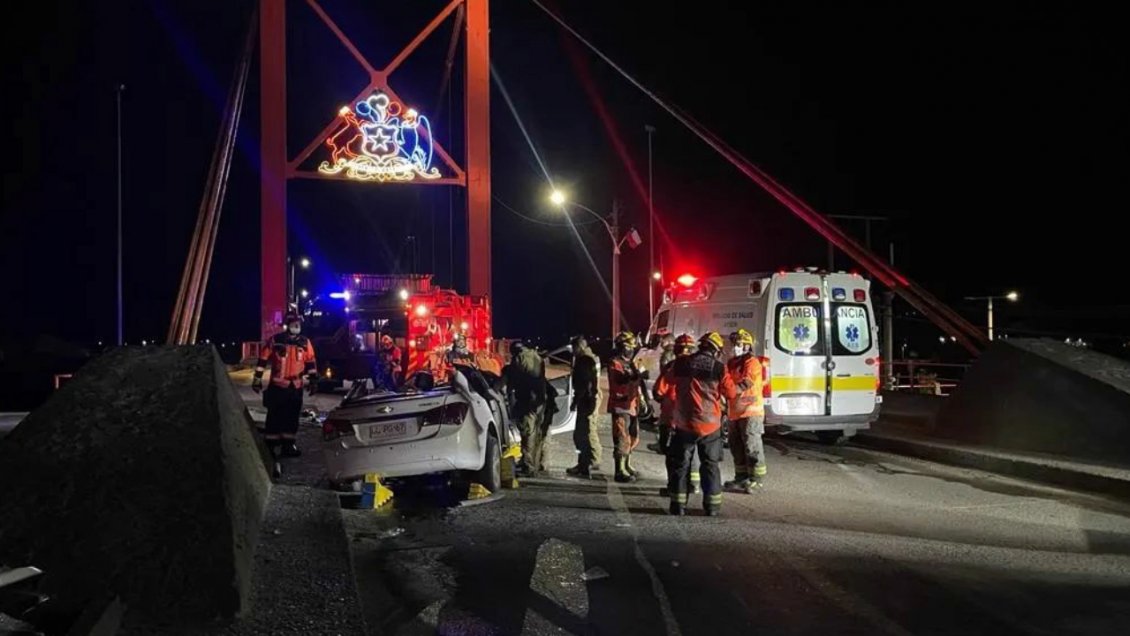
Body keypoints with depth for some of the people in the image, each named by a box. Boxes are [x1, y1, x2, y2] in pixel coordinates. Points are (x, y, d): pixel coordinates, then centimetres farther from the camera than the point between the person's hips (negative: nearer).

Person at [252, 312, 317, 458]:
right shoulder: (275, 341, -5)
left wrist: (313, 380, 8)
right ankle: (269, 446, 6)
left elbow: (311, 362, 12)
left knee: (292, 417, 9)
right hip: (278, 386, -4)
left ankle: (288, 445, 17)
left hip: (296, 387, 4)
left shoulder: (305, 342, 6)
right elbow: (263, 359, -1)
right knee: (274, 416, -1)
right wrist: (257, 379, -2)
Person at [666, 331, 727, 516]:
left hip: (685, 423, 1)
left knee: (680, 464, 11)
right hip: (710, 424, -1)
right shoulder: (719, 368, -7)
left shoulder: (680, 364, -2)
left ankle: (678, 505, 11)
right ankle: (712, 506, 13)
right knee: (710, 465, 12)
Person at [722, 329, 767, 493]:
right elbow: (726, 383, 17)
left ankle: (755, 479, -1)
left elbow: (745, 384, -19)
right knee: (736, 447, 14)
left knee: (752, 447, -6)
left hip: (750, 412, -9)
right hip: (735, 412, 9)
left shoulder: (752, 363, -9)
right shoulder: (731, 363, 17)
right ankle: (741, 478, 23)